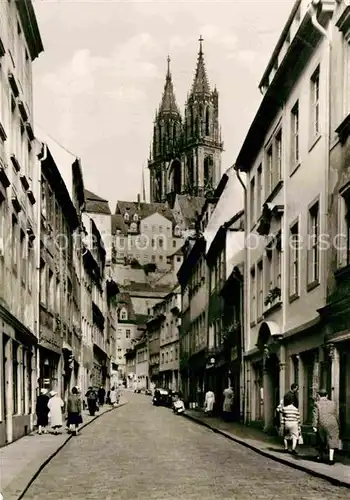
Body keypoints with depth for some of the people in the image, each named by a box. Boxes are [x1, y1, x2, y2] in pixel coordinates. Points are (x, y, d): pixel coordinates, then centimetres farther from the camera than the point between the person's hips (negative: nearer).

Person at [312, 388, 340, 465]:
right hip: (332, 425, 1)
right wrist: (337, 425, 21)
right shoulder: (332, 403, 7)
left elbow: (315, 415, -10)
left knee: (322, 441, 17)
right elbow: (336, 415, 11)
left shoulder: (317, 404, -2)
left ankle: (321, 456, 32)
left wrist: (314, 426, -10)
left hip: (321, 425, -1)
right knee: (331, 441, 2)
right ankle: (331, 458, -9)